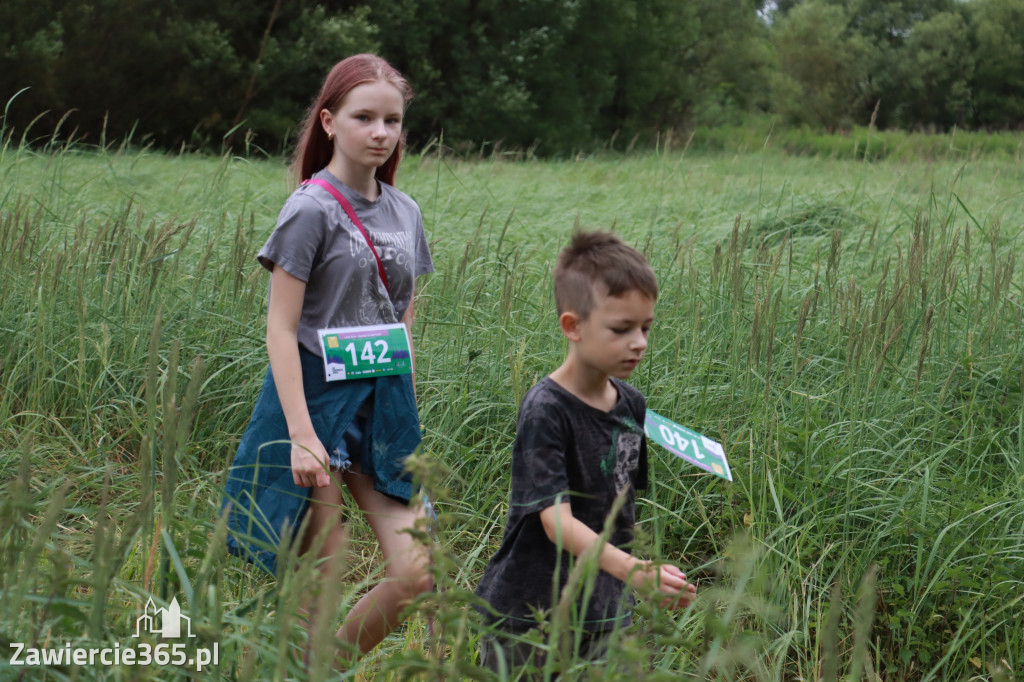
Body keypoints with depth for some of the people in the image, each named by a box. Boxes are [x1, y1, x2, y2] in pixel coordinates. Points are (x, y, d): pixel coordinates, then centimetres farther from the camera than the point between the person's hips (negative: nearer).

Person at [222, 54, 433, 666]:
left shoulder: (404, 212, 10)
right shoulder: (312, 209, -9)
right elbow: (281, 329, -12)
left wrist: (407, 417, 14)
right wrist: (302, 435, -18)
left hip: (382, 408, 6)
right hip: (315, 402, -6)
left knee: (417, 573, -1)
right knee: (319, 583, -3)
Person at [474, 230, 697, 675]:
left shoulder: (631, 405, 4)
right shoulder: (545, 411, -17)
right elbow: (557, 521, -25)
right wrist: (634, 570, -38)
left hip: (604, 614, 6)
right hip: (527, 619, -6)